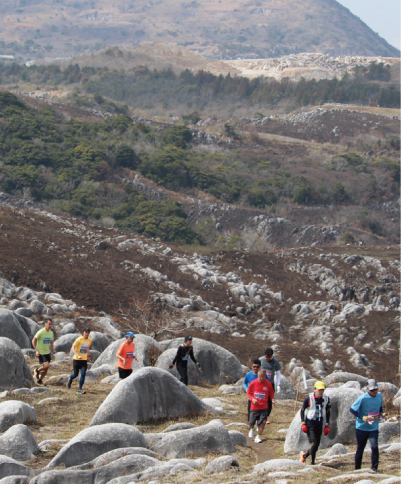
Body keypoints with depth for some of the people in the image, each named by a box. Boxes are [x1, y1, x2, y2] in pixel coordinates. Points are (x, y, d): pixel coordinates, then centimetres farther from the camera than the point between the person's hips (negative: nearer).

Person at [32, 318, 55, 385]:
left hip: (47, 352, 7)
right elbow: (33, 341, -12)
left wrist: (52, 349, 3)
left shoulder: (51, 333, 6)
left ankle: (40, 380, 27)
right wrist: (36, 350, -19)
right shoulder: (41, 332, -15)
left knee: (46, 369, 8)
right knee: (46, 365, -21)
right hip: (41, 353, -7)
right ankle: (37, 371, 7)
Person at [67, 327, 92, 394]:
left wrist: (88, 356, 19)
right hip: (77, 359, -4)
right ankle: (70, 380, 42)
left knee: (83, 374, -10)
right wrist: (78, 355, -31)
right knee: (76, 374, 8)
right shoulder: (79, 340, -13)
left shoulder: (89, 340, 4)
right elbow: (72, 348, -18)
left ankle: (80, 389, -6)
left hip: (84, 360, 4)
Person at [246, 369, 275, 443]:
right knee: (251, 423, 5)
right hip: (254, 406, 0)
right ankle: (251, 429, 42)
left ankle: (258, 436, 11)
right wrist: (252, 399, -14)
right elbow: (248, 392, 3)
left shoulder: (268, 384, -5)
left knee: (262, 423, -8)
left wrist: (272, 399, -9)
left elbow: (271, 393, 10)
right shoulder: (253, 383, -7)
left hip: (264, 407, 0)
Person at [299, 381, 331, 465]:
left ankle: (304, 455, 31)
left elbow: (327, 413, 14)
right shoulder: (309, 398, -9)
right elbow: (302, 410, -1)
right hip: (310, 425, -5)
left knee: (316, 446, 6)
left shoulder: (326, 399, 4)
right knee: (314, 444, -15)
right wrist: (303, 423, -7)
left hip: (319, 425, 5)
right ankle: (312, 463, -5)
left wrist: (327, 425, 8)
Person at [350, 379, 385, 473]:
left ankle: (374, 469, -8)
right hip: (362, 428, -3)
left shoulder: (379, 396, 0)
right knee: (360, 449, 9)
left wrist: (381, 413, -4)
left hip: (374, 428, 3)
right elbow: (352, 409, -11)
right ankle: (357, 469, 24)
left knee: (374, 447, -15)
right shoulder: (362, 398, -16)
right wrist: (363, 417, -23)